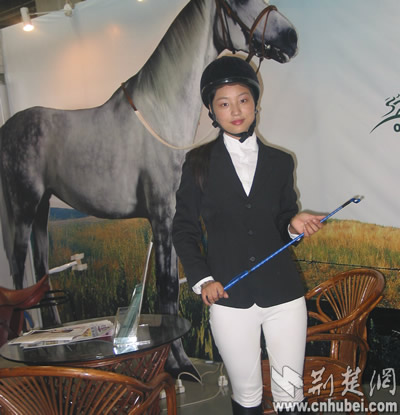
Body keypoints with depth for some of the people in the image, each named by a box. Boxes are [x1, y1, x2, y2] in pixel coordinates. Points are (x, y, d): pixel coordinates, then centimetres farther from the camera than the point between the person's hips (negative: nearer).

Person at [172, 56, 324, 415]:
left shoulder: (280, 162, 7)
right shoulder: (199, 163, 1)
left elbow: (282, 225, 14)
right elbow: (185, 229, 3)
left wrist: (295, 225, -9)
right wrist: (201, 278, -9)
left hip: (284, 294, 2)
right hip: (230, 299, -1)